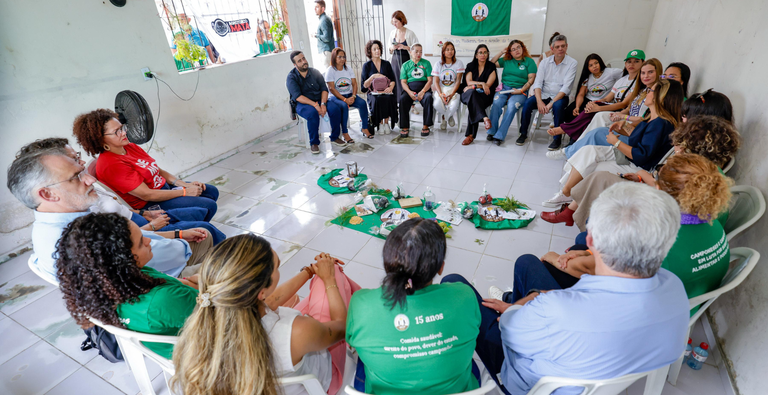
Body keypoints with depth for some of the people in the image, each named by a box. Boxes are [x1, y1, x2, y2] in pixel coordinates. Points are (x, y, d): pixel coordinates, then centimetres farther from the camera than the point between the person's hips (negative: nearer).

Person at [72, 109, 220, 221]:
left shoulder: (130, 147, 4)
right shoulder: (111, 165, -23)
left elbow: (159, 171, 8)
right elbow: (147, 195, -24)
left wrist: (185, 184, -6)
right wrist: (184, 192, -19)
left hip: (164, 187, 10)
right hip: (148, 205, -10)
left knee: (212, 192, 15)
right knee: (208, 206, -18)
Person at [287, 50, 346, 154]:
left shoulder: (315, 72, 7)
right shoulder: (291, 77, -6)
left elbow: (324, 89, 0)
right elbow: (298, 97, -17)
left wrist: (323, 104, -19)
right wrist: (315, 105, -28)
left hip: (319, 100, 4)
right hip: (302, 104, -4)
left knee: (335, 108, -22)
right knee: (313, 113, -37)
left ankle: (334, 137, -6)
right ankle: (314, 143, -21)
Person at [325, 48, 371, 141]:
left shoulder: (348, 69, 11)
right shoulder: (330, 71, -4)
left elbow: (354, 84, 5)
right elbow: (332, 89, -12)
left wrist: (353, 96, -15)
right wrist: (344, 99, -22)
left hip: (349, 95, 5)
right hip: (336, 97, -4)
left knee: (362, 103, -23)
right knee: (344, 106, -36)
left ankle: (365, 128, -12)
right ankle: (344, 133, -28)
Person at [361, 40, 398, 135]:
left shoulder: (386, 64, 17)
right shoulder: (367, 65, 10)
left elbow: (393, 79, 11)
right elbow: (364, 85, 3)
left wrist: (391, 87, -11)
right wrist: (373, 76, -11)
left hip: (386, 91, 1)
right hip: (373, 92, -1)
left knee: (389, 98, -34)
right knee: (377, 100, -36)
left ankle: (386, 122, -20)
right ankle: (381, 123, -20)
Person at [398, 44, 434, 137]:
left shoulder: (426, 63, 12)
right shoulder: (405, 65, 15)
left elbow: (430, 80, 4)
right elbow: (403, 82, 6)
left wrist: (423, 92, -14)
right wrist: (410, 92, -13)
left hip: (424, 88, 0)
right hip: (410, 89, 1)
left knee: (428, 98, -34)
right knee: (402, 99, -31)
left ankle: (426, 126, -24)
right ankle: (405, 127, -26)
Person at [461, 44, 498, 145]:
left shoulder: (491, 67, 9)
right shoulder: (470, 66, 15)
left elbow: (488, 85, -2)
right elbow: (468, 82, 0)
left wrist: (473, 86, -7)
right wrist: (482, 83, -13)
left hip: (484, 95, -1)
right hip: (469, 94, 1)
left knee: (472, 105, -36)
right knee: (472, 93, -39)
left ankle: (471, 135, -41)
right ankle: (485, 118, -55)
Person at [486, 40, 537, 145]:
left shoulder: (529, 61, 9)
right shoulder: (506, 60, 18)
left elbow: (531, 79, 2)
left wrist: (521, 90, -11)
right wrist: (501, 52, 15)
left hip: (520, 91, -2)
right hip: (504, 88, 3)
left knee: (512, 106, -34)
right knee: (496, 102, -31)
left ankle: (499, 136, -34)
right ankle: (491, 132, -26)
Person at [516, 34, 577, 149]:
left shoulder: (572, 63, -4)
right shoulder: (545, 62, 6)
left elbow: (566, 87, -13)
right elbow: (537, 83, -3)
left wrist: (551, 103, -25)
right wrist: (539, 101, -21)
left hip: (560, 96, -3)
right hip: (543, 95, 3)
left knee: (558, 106, -36)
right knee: (527, 103, -25)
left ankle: (557, 138, -20)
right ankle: (523, 133, -7)